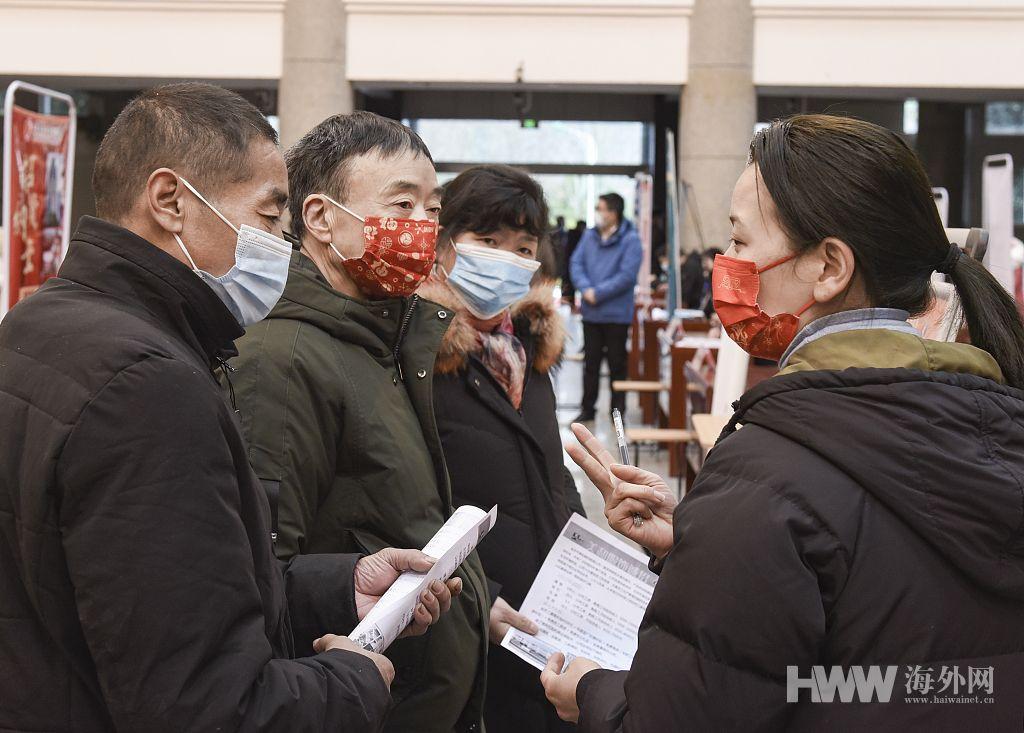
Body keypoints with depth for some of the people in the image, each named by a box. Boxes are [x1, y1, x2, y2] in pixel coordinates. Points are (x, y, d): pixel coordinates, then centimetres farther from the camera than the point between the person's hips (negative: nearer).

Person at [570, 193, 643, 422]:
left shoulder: (630, 240, -9)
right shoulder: (589, 236, 7)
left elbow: (627, 275, -17)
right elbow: (576, 263, 4)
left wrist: (598, 293, -18)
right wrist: (586, 289, -14)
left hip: (616, 314, -5)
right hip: (591, 313, 5)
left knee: (617, 364, 5)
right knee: (590, 362, 11)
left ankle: (618, 411, 14)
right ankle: (587, 409, 20)